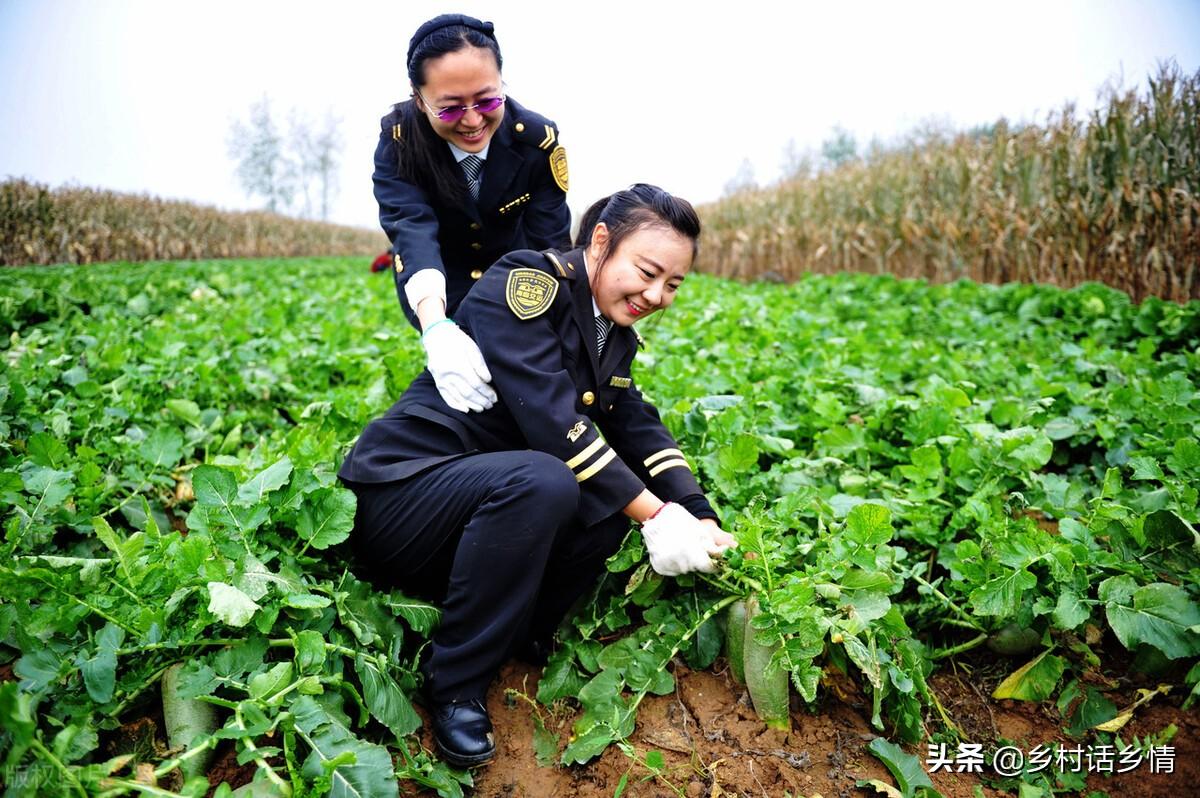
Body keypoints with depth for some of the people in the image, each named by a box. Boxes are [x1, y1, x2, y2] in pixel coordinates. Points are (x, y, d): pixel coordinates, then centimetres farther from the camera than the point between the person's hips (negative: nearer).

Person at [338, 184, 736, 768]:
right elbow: (552, 424, -27)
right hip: (399, 493, -8)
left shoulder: (615, 331, 8)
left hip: (487, 494, 8)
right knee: (540, 482, -34)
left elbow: (639, 426, 0)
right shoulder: (526, 283, -18)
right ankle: (454, 685, -15)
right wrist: (655, 517, -25)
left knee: (623, 485, -9)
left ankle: (521, 640, 0)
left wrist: (700, 518, -14)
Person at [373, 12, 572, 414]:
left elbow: (549, 245, -30)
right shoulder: (398, 139, -30)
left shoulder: (539, 139, -28)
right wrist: (437, 330, -64)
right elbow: (412, 230, -45)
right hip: (439, 280, -1)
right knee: (458, 372, -16)